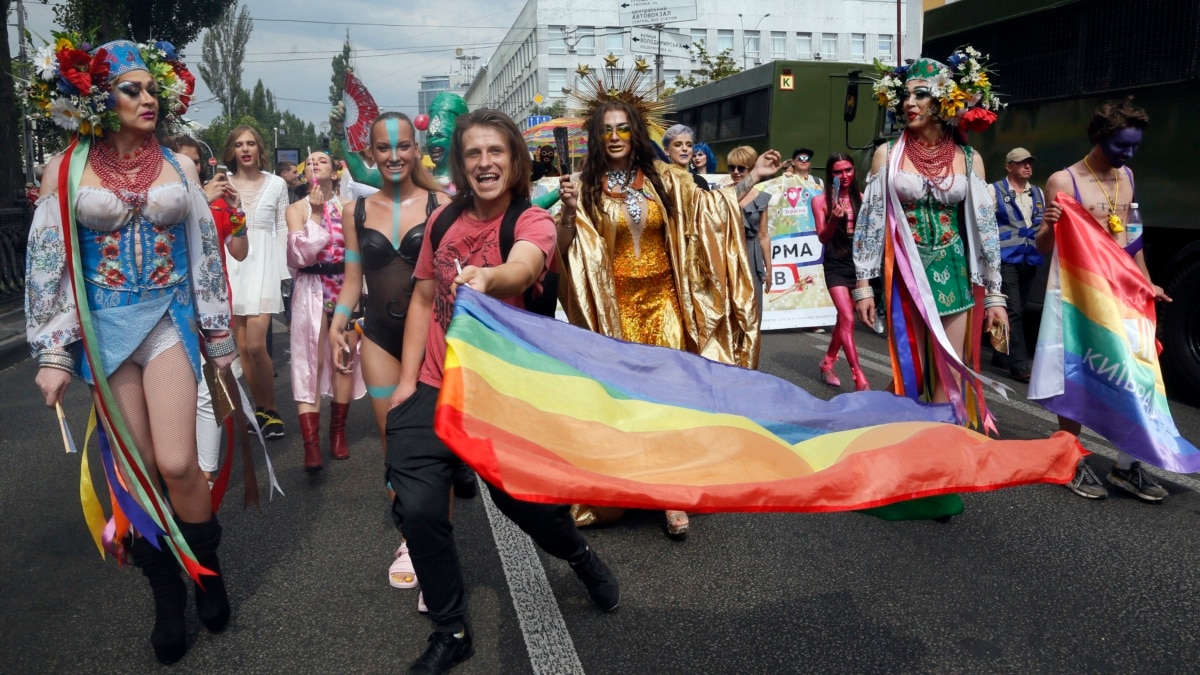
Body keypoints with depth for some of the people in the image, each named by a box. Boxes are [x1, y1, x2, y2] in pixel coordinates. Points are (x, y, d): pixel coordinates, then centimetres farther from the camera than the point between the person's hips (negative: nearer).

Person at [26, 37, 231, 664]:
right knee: (136, 471, 4)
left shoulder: (179, 165, 5)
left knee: (177, 464, -11)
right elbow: (47, 263, 1)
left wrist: (219, 335, 8)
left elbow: (205, 253, 8)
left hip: (169, 321, 0)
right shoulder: (67, 169, 1)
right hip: (104, 329, 0)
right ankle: (167, 595, 20)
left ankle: (207, 566, 15)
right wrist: (53, 352, -3)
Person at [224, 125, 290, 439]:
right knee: (242, 346, 4)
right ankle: (260, 408, 17)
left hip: (263, 264, -2)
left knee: (256, 344, -14)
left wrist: (282, 272, -1)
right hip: (232, 265, 2)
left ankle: (270, 410, 1)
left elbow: (282, 230, 5)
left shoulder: (277, 184, 5)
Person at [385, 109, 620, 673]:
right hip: (434, 388, 2)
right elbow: (423, 299, 6)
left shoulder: (534, 222, -10)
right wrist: (406, 381, 0)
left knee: (521, 496, 7)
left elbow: (522, 268, -34)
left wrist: (488, 277, -57)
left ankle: (580, 555, 44)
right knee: (417, 508, -11)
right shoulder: (443, 220, 1)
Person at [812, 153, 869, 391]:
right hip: (836, 265, -4)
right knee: (847, 319, -14)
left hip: (859, 262, 4)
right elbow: (822, 237, -6)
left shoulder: (861, 198, 4)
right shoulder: (821, 200, -2)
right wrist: (834, 218, -22)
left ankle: (828, 363, 34)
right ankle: (860, 380, -17)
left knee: (844, 317, 14)